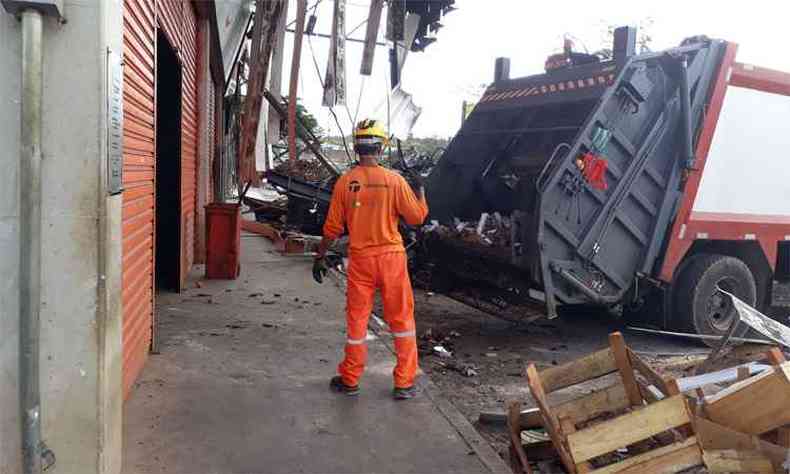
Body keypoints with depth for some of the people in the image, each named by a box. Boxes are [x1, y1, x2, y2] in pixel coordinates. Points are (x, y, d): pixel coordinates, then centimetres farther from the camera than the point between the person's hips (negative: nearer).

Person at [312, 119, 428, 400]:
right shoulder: (394, 180, -9)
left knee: (357, 319, 13)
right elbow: (417, 217, -3)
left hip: (360, 259, 1)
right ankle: (404, 384, 16)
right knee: (401, 320, 11)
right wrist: (420, 189, 13)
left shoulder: (345, 182, -5)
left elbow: (333, 227, -1)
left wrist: (320, 256, 11)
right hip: (391, 256, -1)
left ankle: (350, 381, 25)